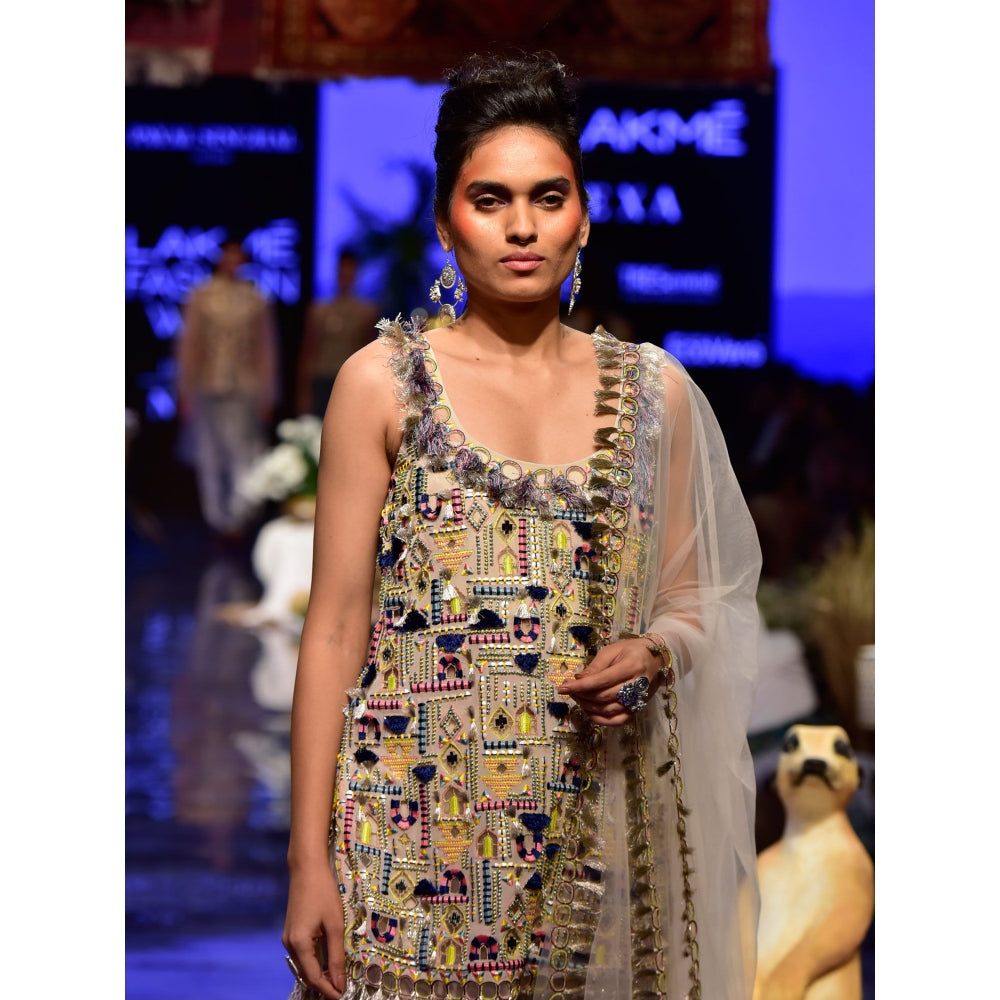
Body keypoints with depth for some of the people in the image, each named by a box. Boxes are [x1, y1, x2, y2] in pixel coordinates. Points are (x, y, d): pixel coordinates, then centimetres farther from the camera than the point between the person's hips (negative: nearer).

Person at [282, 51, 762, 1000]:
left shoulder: (653, 390, 6)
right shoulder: (383, 382, -2)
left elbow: (690, 602, 15)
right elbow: (335, 627, -3)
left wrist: (652, 655, -10)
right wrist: (308, 863, -7)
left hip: (589, 840, 2)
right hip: (415, 838, -2)